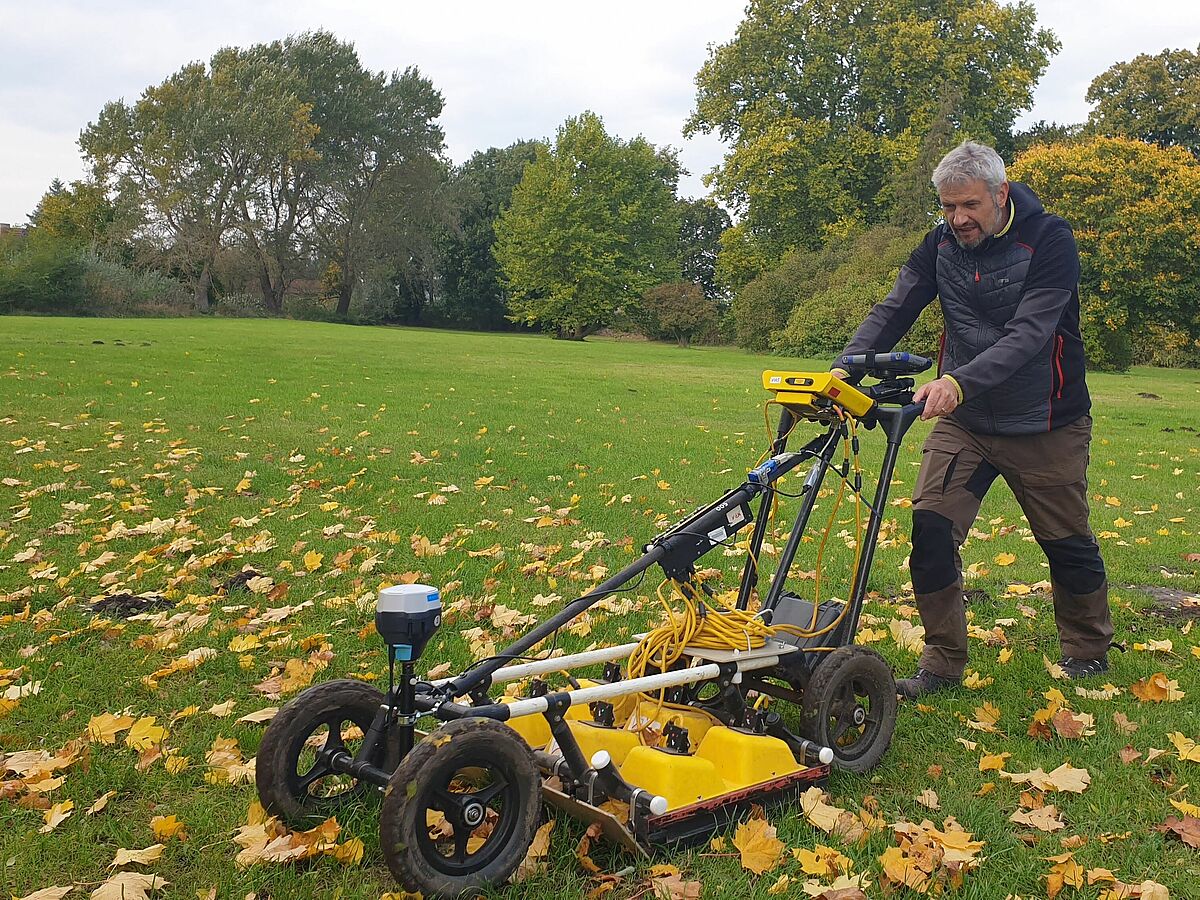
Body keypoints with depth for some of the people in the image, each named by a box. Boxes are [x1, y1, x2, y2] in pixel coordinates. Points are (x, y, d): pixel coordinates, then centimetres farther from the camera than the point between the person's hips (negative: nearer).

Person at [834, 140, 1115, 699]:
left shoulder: (1049, 240, -17)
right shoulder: (940, 245, -3)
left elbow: (1028, 335, -29)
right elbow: (893, 311, -9)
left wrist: (959, 381, -44)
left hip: (1045, 426, -3)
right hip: (963, 421, 3)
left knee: (1068, 544, 11)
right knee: (931, 527, -11)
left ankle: (1087, 653, 36)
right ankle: (942, 663, 4)